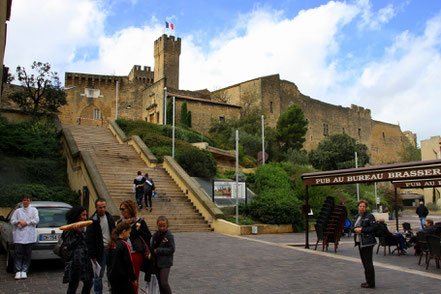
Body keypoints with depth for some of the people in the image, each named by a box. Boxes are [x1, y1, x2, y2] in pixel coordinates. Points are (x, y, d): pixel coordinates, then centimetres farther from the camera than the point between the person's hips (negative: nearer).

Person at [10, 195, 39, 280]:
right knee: (18, 253, -5)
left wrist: (26, 223, -8)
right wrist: (19, 221, -9)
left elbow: (36, 220, -1)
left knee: (27, 254, 0)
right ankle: (18, 271, 1)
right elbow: (12, 221, 9)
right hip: (19, 236, 1)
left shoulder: (33, 210, 11)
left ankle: (24, 271, 7)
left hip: (30, 236, -1)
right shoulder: (18, 211, 16)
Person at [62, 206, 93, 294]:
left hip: (85, 259, 8)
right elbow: (69, 245, -19)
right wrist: (78, 232, -24)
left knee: (88, 282, 11)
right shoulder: (69, 229, -11)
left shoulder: (82, 227, 13)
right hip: (75, 261, -8)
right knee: (73, 284, -1)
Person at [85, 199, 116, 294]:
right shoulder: (93, 221, -10)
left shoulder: (109, 217, 8)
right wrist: (92, 255, -12)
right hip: (100, 250, -5)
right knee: (98, 275, 3)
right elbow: (89, 240, -10)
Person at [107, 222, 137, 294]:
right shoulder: (124, 245, -16)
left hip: (111, 276, 7)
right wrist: (133, 278, -8)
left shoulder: (112, 244, 5)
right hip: (123, 277, -7)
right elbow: (128, 263, -15)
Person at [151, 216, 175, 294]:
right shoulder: (155, 235, 5)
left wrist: (158, 251, -16)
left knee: (164, 282, -10)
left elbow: (171, 249, -14)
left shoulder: (169, 236, -11)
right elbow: (152, 247, 13)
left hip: (165, 263, -6)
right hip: (156, 262, 6)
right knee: (160, 282, 13)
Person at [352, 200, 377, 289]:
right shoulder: (356, 217, 15)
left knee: (368, 262, -4)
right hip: (359, 241, 8)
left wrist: (362, 230, -17)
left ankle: (371, 283, 3)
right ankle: (368, 281, 22)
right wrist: (355, 229, -6)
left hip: (367, 242, -8)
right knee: (364, 262, 13)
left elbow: (374, 228, -15)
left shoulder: (369, 216, -7)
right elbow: (352, 227, 16)